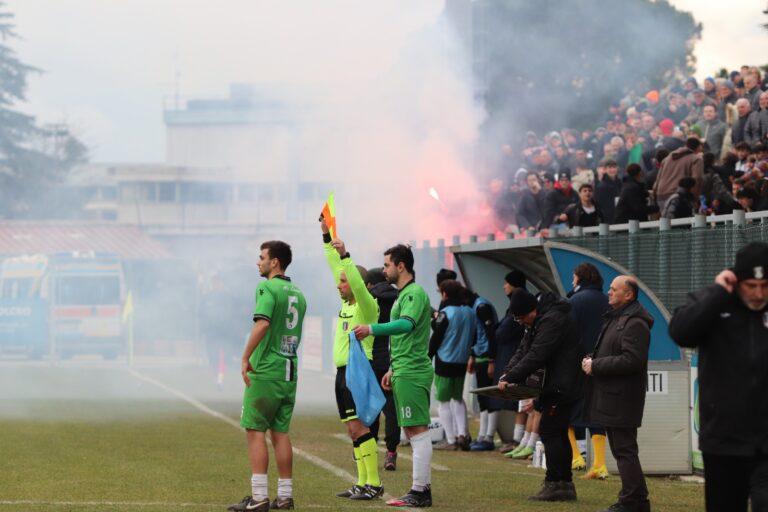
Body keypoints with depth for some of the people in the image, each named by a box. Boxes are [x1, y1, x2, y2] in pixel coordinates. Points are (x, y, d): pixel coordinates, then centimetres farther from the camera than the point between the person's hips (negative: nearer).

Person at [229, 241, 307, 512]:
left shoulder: (267, 288, -11)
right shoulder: (298, 294, 14)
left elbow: (262, 324, -25)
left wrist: (245, 359, -22)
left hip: (265, 371, -8)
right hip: (289, 372, 8)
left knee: (255, 431, -4)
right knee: (280, 432, 11)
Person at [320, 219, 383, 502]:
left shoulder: (367, 306, -7)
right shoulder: (347, 303, 14)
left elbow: (359, 283, -27)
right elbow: (335, 267, 19)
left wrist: (344, 255, -31)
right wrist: (327, 237, 17)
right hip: (343, 372, 9)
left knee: (358, 427, -13)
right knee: (354, 430, 8)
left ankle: (374, 484, -14)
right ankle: (363, 483, 9)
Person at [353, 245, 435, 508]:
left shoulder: (414, 293, -12)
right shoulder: (403, 294, 21)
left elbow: (406, 324, -30)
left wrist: (372, 329, -37)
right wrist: (393, 369, 27)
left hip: (411, 374, -11)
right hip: (404, 372, 11)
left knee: (417, 431, -10)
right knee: (414, 432, 12)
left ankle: (419, 491, -11)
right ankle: (424, 487, 16)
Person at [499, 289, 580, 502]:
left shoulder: (553, 321, -17)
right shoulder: (537, 322, 16)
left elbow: (536, 356, -22)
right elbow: (523, 350, 14)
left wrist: (510, 378, -19)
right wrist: (507, 374, -1)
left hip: (559, 388, -11)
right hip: (556, 388, 11)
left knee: (550, 433, -10)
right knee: (559, 434, 12)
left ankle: (554, 484, -10)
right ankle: (565, 485, 15)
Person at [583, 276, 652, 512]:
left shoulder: (634, 324, -16)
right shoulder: (616, 318, 19)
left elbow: (632, 360, -24)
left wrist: (596, 366, -17)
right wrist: (593, 361, 6)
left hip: (622, 398, -11)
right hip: (611, 396, 11)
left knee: (624, 449, -9)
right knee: (622, 450, 14)